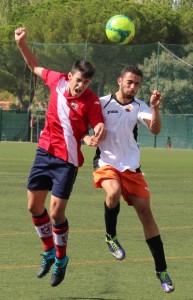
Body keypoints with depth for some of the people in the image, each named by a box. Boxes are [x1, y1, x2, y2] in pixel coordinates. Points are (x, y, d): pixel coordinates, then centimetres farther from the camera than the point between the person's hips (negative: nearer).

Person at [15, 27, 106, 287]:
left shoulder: (91, 101, -16)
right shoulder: (57, 81, -4)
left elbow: (99, 127, -19)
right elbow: (35, 67, 14)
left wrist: (99, 134, -43)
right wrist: (21, 43, 4)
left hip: (67, 160, -5)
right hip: (45, 151, 5)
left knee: (56, 212, -8)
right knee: (34, 206, 10)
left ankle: (61, 259, 15)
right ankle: (49, 252, 31)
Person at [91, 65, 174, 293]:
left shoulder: (139, 107, 1)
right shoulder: (102, 103, -4)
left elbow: (155, 129, -14)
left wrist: (155, 108, -30)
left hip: (131, 167, 3)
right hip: (106, 162, -2)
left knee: (145, 210, -4)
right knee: (114, 192, -34)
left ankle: (161, 269, 1)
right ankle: (110, 237, -5)